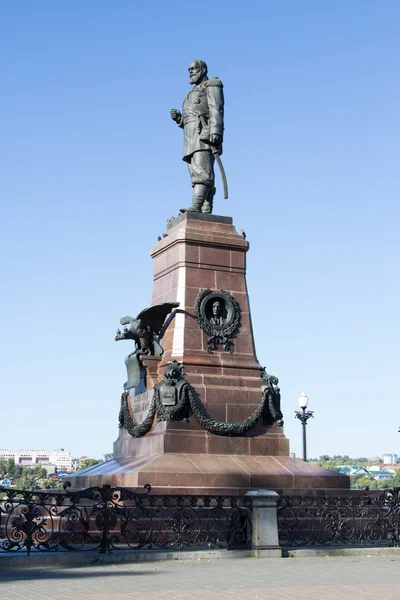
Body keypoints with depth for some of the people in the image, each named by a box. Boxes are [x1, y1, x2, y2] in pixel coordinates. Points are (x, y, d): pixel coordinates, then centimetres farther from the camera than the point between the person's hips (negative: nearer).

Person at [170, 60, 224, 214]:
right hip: (191, 141, 9)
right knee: (198, 177, -2)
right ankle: (205, 213, -9)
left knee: (202, 173, -22)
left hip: (204, 134, -9)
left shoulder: (211, 85, 9)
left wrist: (215, 132, -22)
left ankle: (195, 207, -36)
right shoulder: (192, 94, 33)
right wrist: (178, 118, 8)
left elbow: (216, 109, -7)